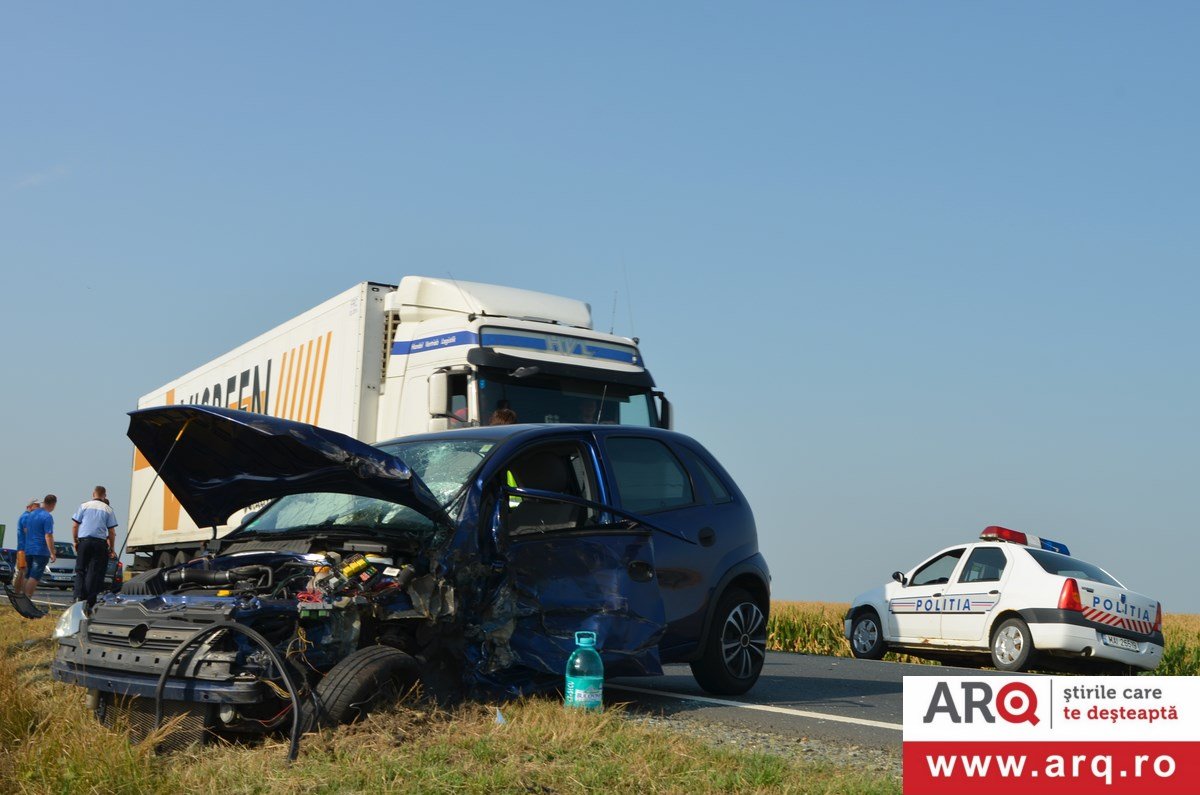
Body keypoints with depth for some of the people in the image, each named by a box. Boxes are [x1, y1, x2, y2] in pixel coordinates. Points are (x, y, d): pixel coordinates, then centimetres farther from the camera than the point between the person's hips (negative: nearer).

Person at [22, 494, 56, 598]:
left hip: (28, 550, 8)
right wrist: (52, 553, -17)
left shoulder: (31, 514, 13)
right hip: (41, 551, -8)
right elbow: (48, 536, -18)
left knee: (27, 576, 13)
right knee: (34, 577, -8)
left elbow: (25, 530, 22)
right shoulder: (47, 517, -13)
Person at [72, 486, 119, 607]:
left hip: (84, 541, 0)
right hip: (100, 542, 0)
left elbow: (75, 526, 3)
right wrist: (112, 548, 10)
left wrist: (75, 541, 14)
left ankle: (79, 596, -6)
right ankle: (90, 600, -1)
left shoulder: (84, 506, 6)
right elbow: (112, 531, 3)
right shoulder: (108, 509, 5)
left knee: (80, 570, 8)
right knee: (94, 572, 3)